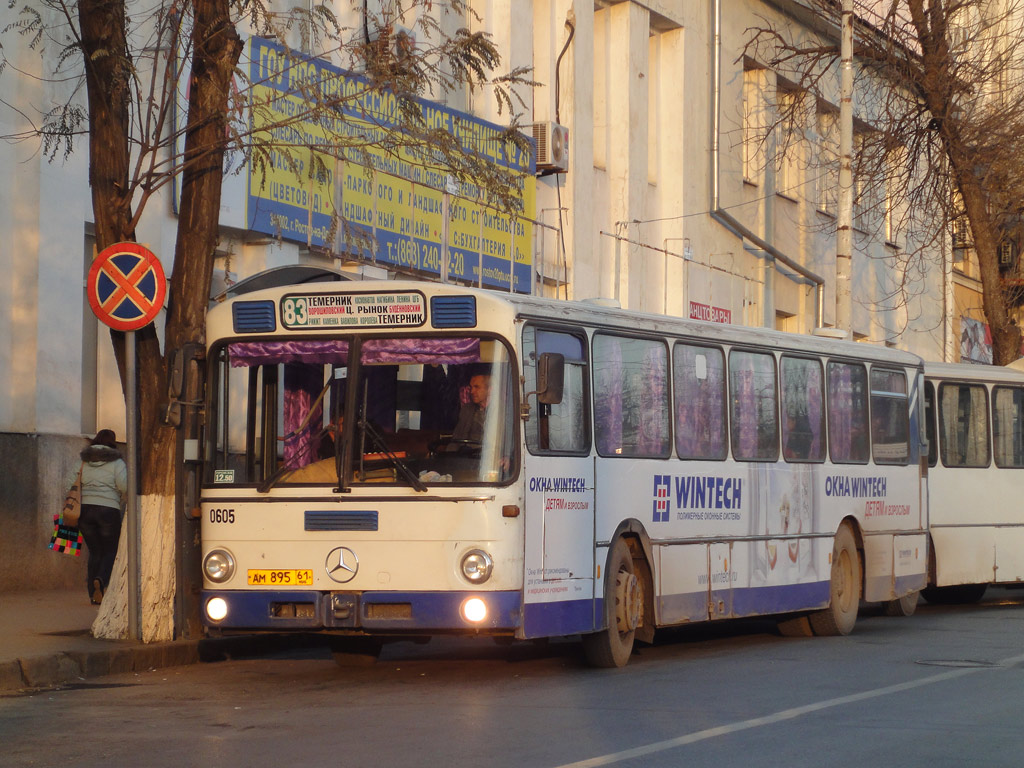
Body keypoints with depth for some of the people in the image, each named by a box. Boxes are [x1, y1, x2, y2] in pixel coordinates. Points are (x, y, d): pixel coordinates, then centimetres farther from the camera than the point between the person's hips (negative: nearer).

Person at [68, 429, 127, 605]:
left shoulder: (83, 462, 12)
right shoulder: (116, 462, 0)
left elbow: (71, 486, 5)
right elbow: (124, 485, -13)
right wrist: (120, 503, 5)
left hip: (84, 509, 4)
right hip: (108, 510, -4)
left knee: (95, 552, 12)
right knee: (111, 551, 7)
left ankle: (93, 595, 5)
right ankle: (100, 580, -21)